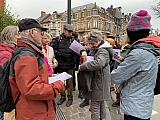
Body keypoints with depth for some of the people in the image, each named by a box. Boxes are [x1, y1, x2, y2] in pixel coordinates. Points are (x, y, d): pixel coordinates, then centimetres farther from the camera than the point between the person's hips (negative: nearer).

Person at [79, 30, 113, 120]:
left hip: (99, 82, -9)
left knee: (95, 106, 2)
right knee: (101, 104, 23)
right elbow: (86, 49, 20)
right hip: (98, 81, 9)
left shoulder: (103, 51, -21)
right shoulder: (94, 48, 9)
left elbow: (98, 63, -40)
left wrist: (82, 67, -30)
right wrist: (84, 51, -5)